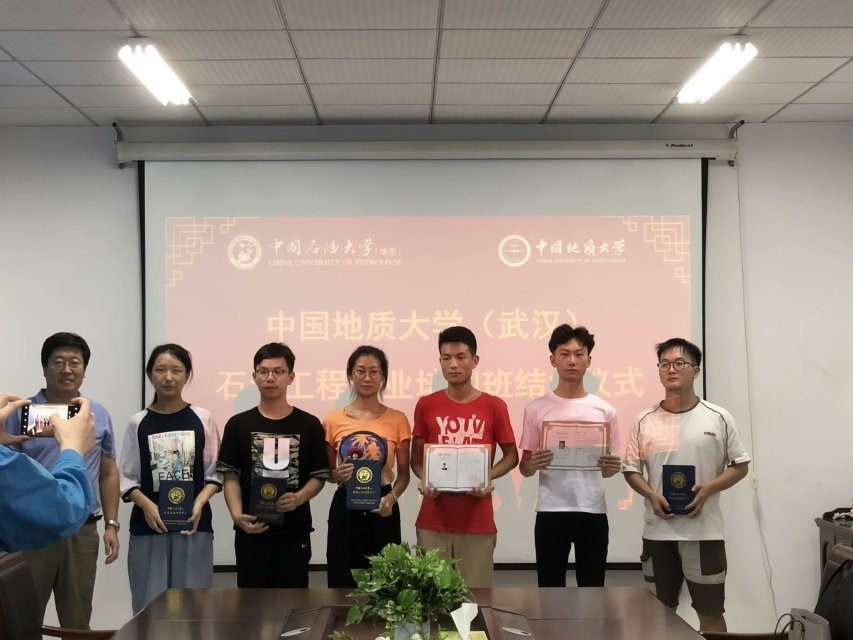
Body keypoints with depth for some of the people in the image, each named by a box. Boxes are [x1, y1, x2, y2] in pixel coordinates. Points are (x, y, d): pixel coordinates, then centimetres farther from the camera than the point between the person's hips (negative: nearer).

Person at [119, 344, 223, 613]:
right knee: (150, 605, 2)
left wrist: (199, 502, -13)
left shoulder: (202, 419, 2)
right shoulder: (138, 423, 3)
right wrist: (147, 506, -13)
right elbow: (127, 479, 3)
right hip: (148, 526, 0)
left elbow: (215, 473, 3)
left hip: (194, 524, 0)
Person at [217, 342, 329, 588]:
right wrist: (237, 514, -15)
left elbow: (319, 476, 3)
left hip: (294, 531, 0)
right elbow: (231, 477, 2)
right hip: (251, 531, 0)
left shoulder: (309, 425, 3)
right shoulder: (238, 425, 4)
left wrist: (298, 498, -17)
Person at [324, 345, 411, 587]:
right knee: (343, 581, 2)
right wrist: (337, 475, -13)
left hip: (382, 508, 0)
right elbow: (326, 471, 9)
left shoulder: (397, 420, 0)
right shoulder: (333, 420, 1)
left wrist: (392, 497, -16)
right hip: (345, 507, 1)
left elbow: (403, 472, 3)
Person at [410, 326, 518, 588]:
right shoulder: (426, 405, 3)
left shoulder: (494, 406, -1)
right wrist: (423, 480, -11)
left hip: (477, 521, -1)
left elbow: (511, 455, 6)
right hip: (432, 520, 1)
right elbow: (416, 457, 10)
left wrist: (488, 477, -12)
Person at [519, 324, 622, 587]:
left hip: (593, 511, 1)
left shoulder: (604, 410, 5)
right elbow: (524, 468, 5)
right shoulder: (537, 409, 1)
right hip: (550, 512, -1)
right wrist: (533, 465, -18)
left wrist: (612, 466, -12)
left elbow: (608, 468, 12)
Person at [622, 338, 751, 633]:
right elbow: (631, 469, 7)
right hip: (658, 531, 2)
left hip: (704, 531, -2)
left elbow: (740, 465, 3)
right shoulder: (645, 421, 3)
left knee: (710, 612, 7)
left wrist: (708, 489, -14)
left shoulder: (718, 418, -1)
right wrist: (652, 496, -12)